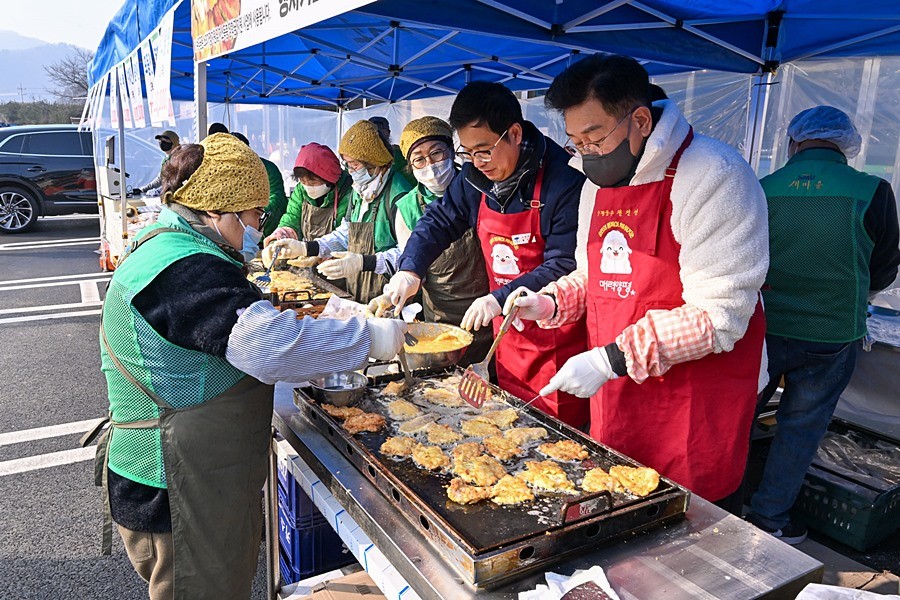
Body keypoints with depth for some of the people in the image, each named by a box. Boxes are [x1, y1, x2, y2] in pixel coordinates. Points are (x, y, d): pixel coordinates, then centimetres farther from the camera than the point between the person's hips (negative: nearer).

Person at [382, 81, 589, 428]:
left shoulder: (564, 180, -19)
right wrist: (410, 269, -5)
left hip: (557, 344, -6)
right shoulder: (475, 177, 2)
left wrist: (501, 298, -26)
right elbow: (440, 221, 12)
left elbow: (565, 266, -21)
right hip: (507, 335, 6)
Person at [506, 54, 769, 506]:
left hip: (697, 398, -6)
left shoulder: (713, 177, -18)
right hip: (615, 390, 7)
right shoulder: (599, 183, 8)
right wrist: (550, 303, 0)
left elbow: (718, 315, -23)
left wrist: (611, 359, -26)